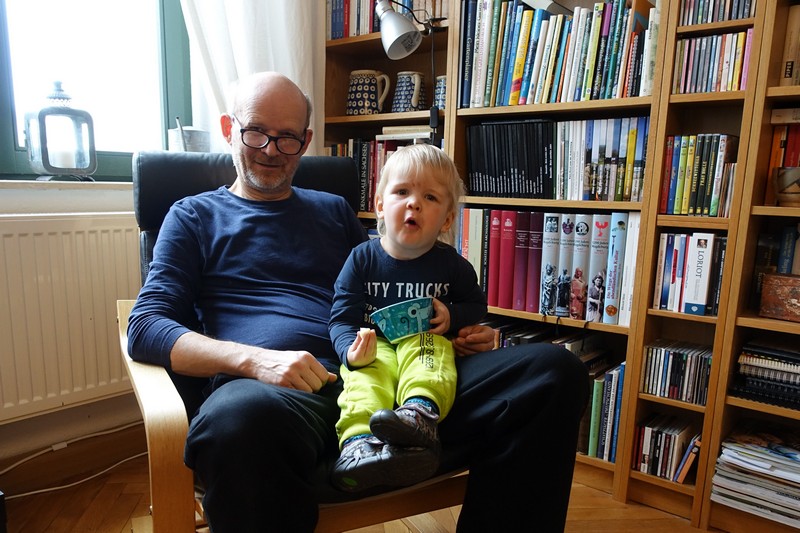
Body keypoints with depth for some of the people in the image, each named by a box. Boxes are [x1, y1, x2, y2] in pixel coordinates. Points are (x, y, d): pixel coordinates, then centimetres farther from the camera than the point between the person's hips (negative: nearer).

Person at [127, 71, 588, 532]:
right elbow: (145, 327, 5)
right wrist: (254, 359, -16)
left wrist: (461, 334, 5)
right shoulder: (195, 217, 18)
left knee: (555, 370, -16)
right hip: (270, 391, -3)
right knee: (237, 419, -43)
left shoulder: (334, 210, 28)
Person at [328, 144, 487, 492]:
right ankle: (360, 440, -57)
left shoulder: (450, 263, 6)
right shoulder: (362, 259, 2)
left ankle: (421, 411, -59)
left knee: (431, 347, -33)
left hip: (425, 341, 1)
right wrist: (351, 349, -23)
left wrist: (452, 315, -5)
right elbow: (342, 317, 0)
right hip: (374, 348, 0)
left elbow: (477, 305, 19)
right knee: (366, 377, -33)